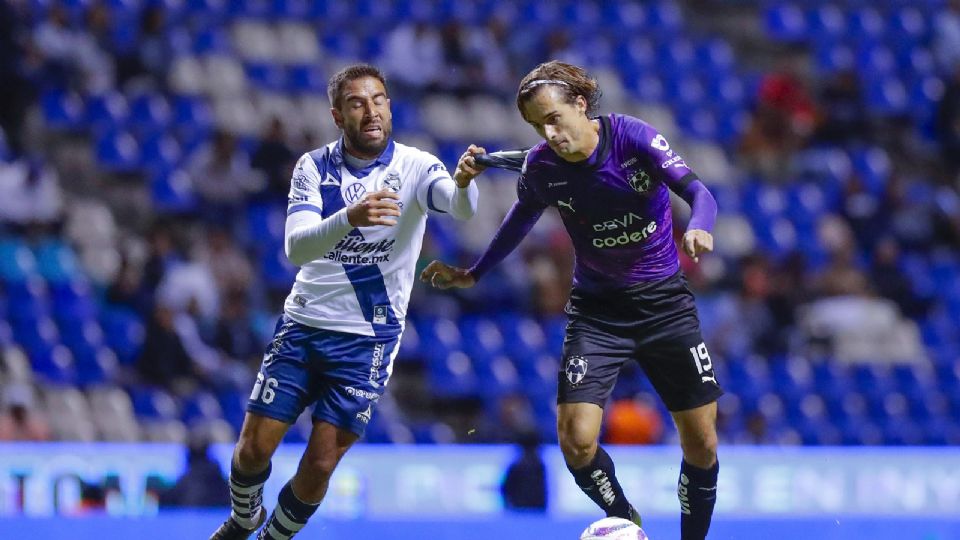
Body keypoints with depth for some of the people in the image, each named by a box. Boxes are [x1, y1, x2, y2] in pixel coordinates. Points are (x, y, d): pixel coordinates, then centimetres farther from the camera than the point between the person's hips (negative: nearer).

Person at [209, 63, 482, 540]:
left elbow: (460, 207, -32)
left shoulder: (414, 166, -10)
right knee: (254, 448, 1)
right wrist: (350, 218, -39)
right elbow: (296, 248, -19)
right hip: (303, 325, 2)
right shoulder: (314, 167, -4)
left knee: (319, 465, -5)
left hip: (368, 339, -2)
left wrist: (463, 182, -57)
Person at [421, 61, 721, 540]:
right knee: (576, 441, -15)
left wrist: (698, 228, -47)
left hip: (664, 302, -1)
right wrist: (472, 274, 17)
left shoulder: (632, 136, -17)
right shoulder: (540, 165, -9)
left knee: (701, 443, 0)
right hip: (596, 310, 1)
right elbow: (521, 219, 13)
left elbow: (697, 192, -26)